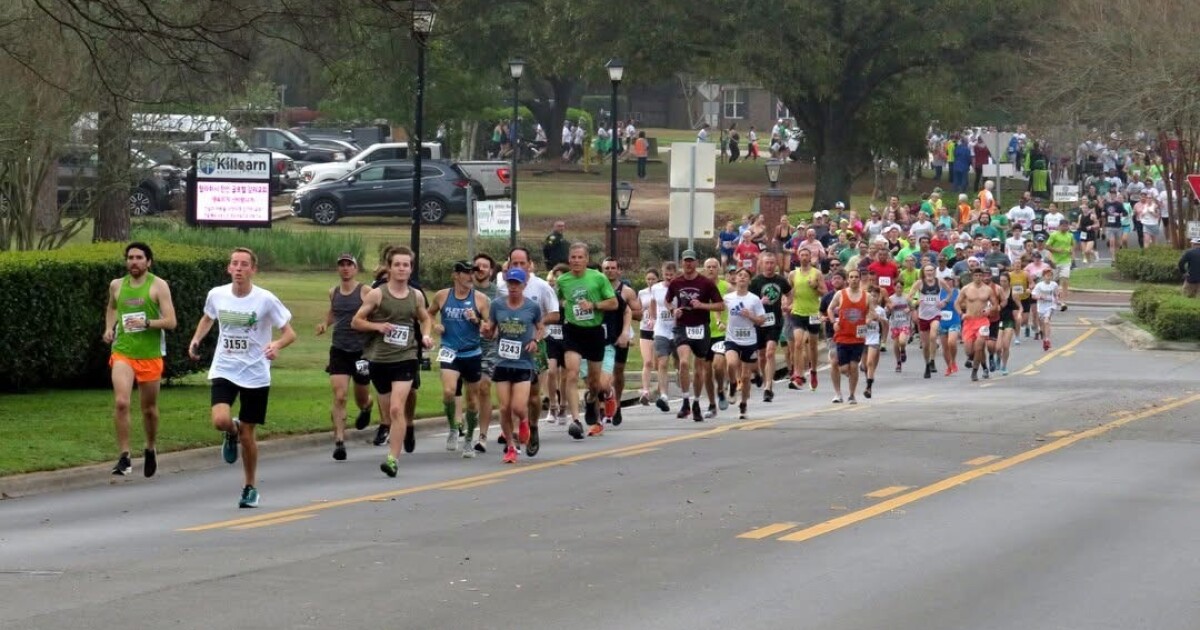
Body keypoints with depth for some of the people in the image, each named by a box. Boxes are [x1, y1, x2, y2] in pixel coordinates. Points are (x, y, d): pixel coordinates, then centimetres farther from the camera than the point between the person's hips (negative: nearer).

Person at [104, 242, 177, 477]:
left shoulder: (158, 286, -4)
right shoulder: (116, 285, 7)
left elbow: (170, 322, -9)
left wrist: (146, 323, -24)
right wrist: (109, 328, 10)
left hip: (150, 356, -1)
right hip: (122, 353, 1)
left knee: (149, 408, 12)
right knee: (121, 402, -19)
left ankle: (150, 449, 38)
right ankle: (124, 457, -15)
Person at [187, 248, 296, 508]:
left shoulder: (265, 300, -11)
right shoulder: (216, 295, -2)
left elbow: (289, 333, -5)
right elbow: (208, 318, 21)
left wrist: (277, 345, -26)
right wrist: (197, 339, 3)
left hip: (255, 375, -2)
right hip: (224, 370, 2)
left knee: (247, 435, 4)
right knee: (221, 420, -23)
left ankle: (250, 487, 25)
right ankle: (232, 432, 16)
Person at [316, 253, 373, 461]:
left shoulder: (365, 291, -6)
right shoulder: (333, 292, 7)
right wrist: (325, 324, 8)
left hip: (361, 350, -2)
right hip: (339, 350, 2)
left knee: (361, 398, 14)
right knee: (339, 397, -12)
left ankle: (366, 407, 52)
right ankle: (339, 442, -13)